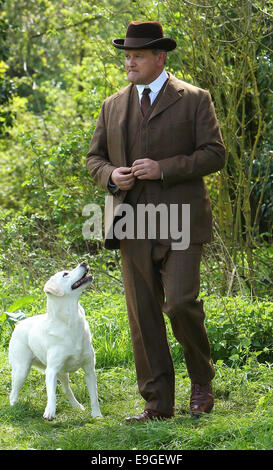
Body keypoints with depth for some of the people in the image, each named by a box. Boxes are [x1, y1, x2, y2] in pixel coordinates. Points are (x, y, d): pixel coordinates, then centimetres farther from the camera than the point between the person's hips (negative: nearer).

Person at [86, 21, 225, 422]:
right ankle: (157, 403, 9)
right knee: (143, 316, 2)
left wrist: (163, 168, -16)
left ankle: (202, 379, 11)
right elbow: (94, 158, 19)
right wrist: (110, 175, -5)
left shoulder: (194, 100, 1)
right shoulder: (113, 106, 13)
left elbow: (214, 155, -5)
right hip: (132, 224, 4)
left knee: (180, 302, -15)